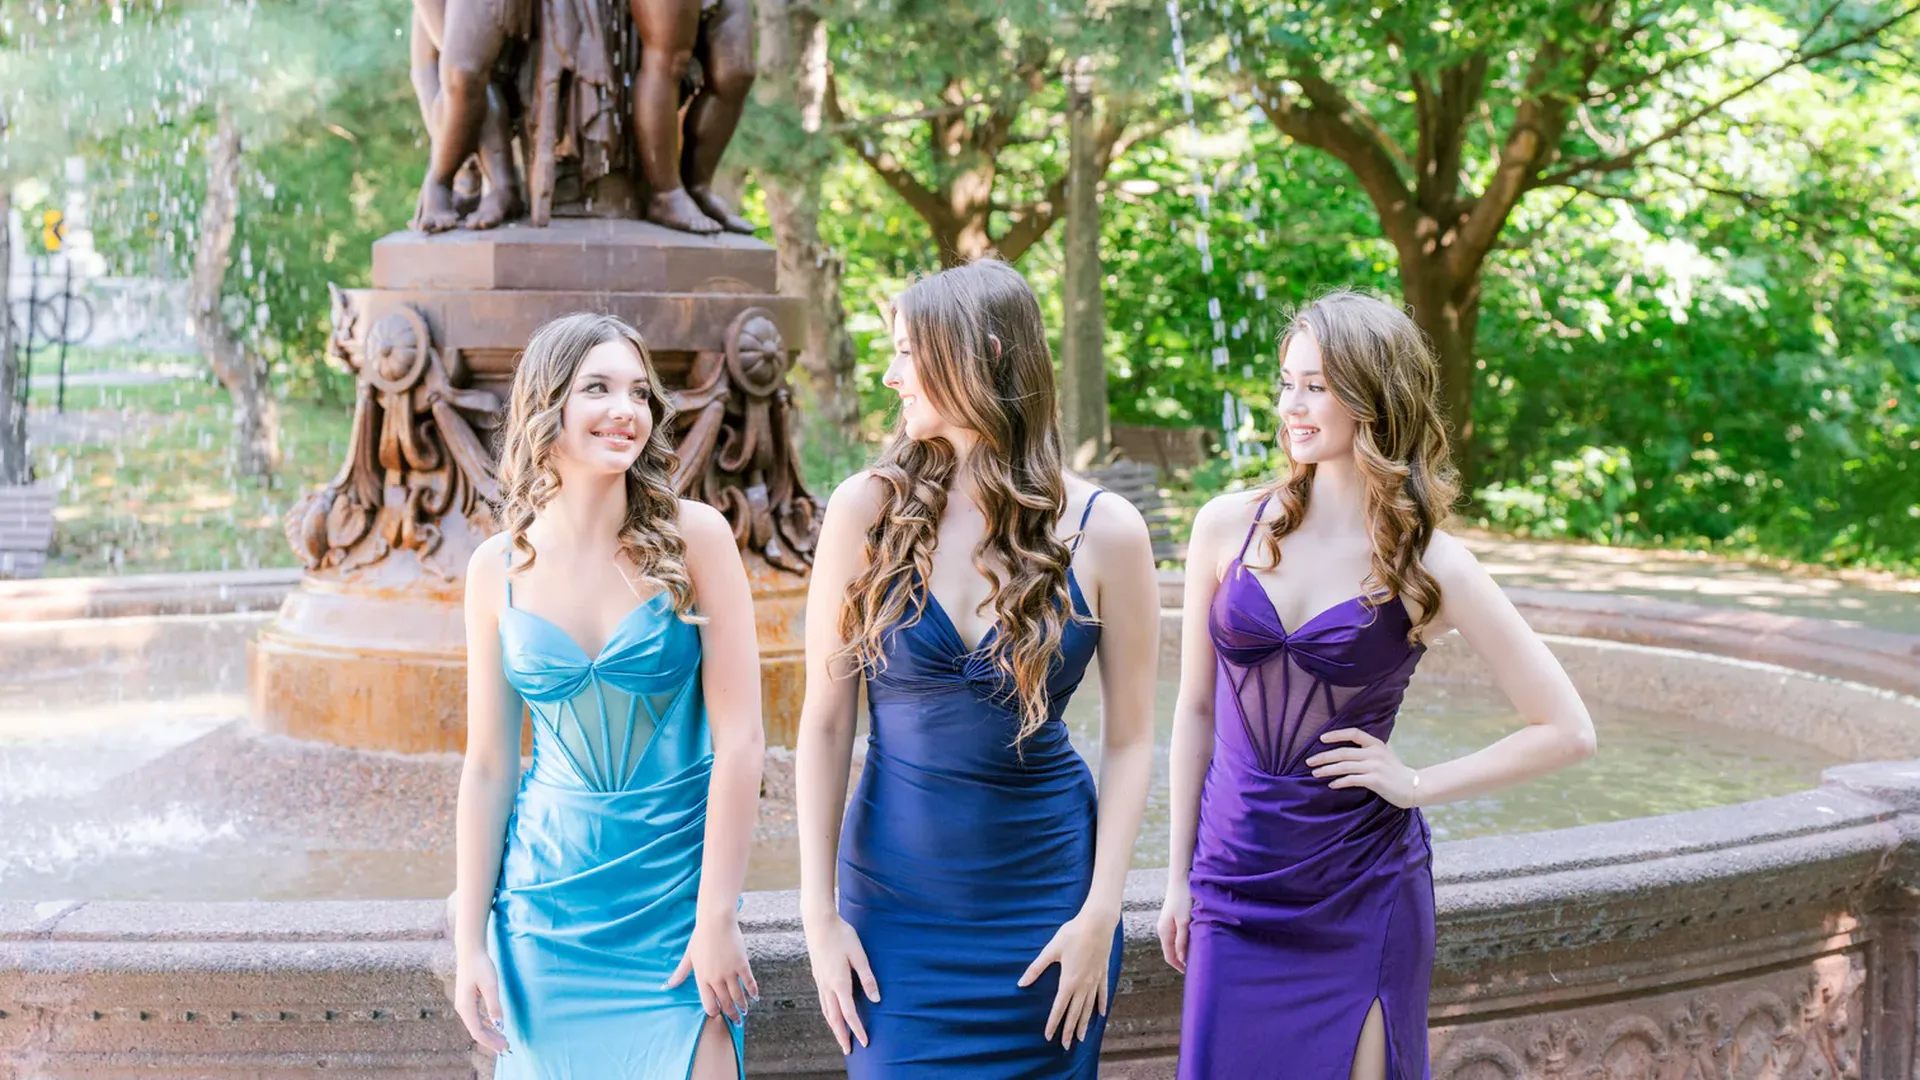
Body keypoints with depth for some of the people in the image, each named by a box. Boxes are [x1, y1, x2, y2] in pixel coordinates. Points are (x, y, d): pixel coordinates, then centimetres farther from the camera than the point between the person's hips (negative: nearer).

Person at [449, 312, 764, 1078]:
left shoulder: (694, 539, -7)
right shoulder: (499, 569, 0)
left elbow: (738, 739, -9)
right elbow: (488, 766, 4)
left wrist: (717, 919, -11)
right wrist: (469, 943, 2)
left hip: (677, 892, -2)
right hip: (547, 898, 2)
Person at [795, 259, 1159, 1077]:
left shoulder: (1104, 532, -6)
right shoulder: (869, 509, -5)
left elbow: (1128, 741, -2)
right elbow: (825, 724, -2)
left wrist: (1099, 916, -8)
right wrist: (820, 910, -5)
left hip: (1043, 899, 0)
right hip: (895, 895, 0)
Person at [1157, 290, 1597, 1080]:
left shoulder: (1431, 567, -7)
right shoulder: (1230, 527, -1)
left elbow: (1567, 731, -4)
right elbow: (1196, 709, 7)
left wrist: (1416, 785, -8)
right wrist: (1178, 875, 7)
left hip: (1360, 896, -2)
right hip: (1236, 885, 2)